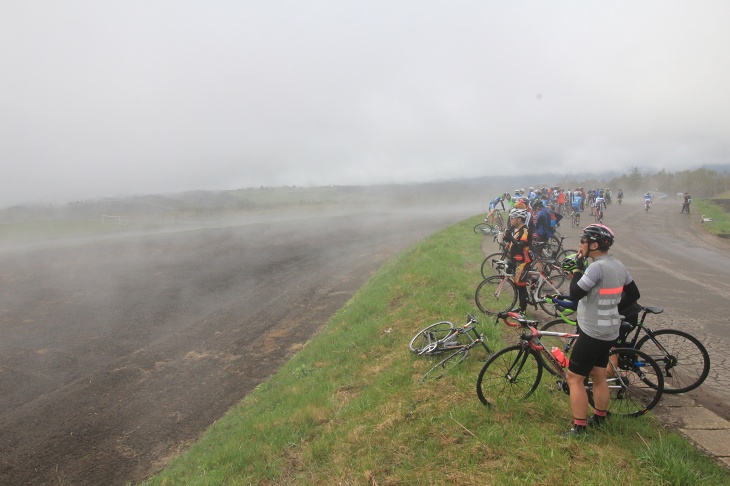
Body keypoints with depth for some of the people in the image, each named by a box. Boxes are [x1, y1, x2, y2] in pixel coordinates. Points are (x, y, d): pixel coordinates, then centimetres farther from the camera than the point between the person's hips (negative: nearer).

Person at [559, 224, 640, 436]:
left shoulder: (597, 267, -23)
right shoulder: (618, 266, 6)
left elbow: (575, 294, -23)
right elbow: (633, 294, 15)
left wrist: (577, 268, -12)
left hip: (592, 333, -9)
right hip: (609, 332, 9)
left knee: (574, 378, -1)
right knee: (599, 376, 21)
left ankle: (579, 428, 4)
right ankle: (600, 418, 35)